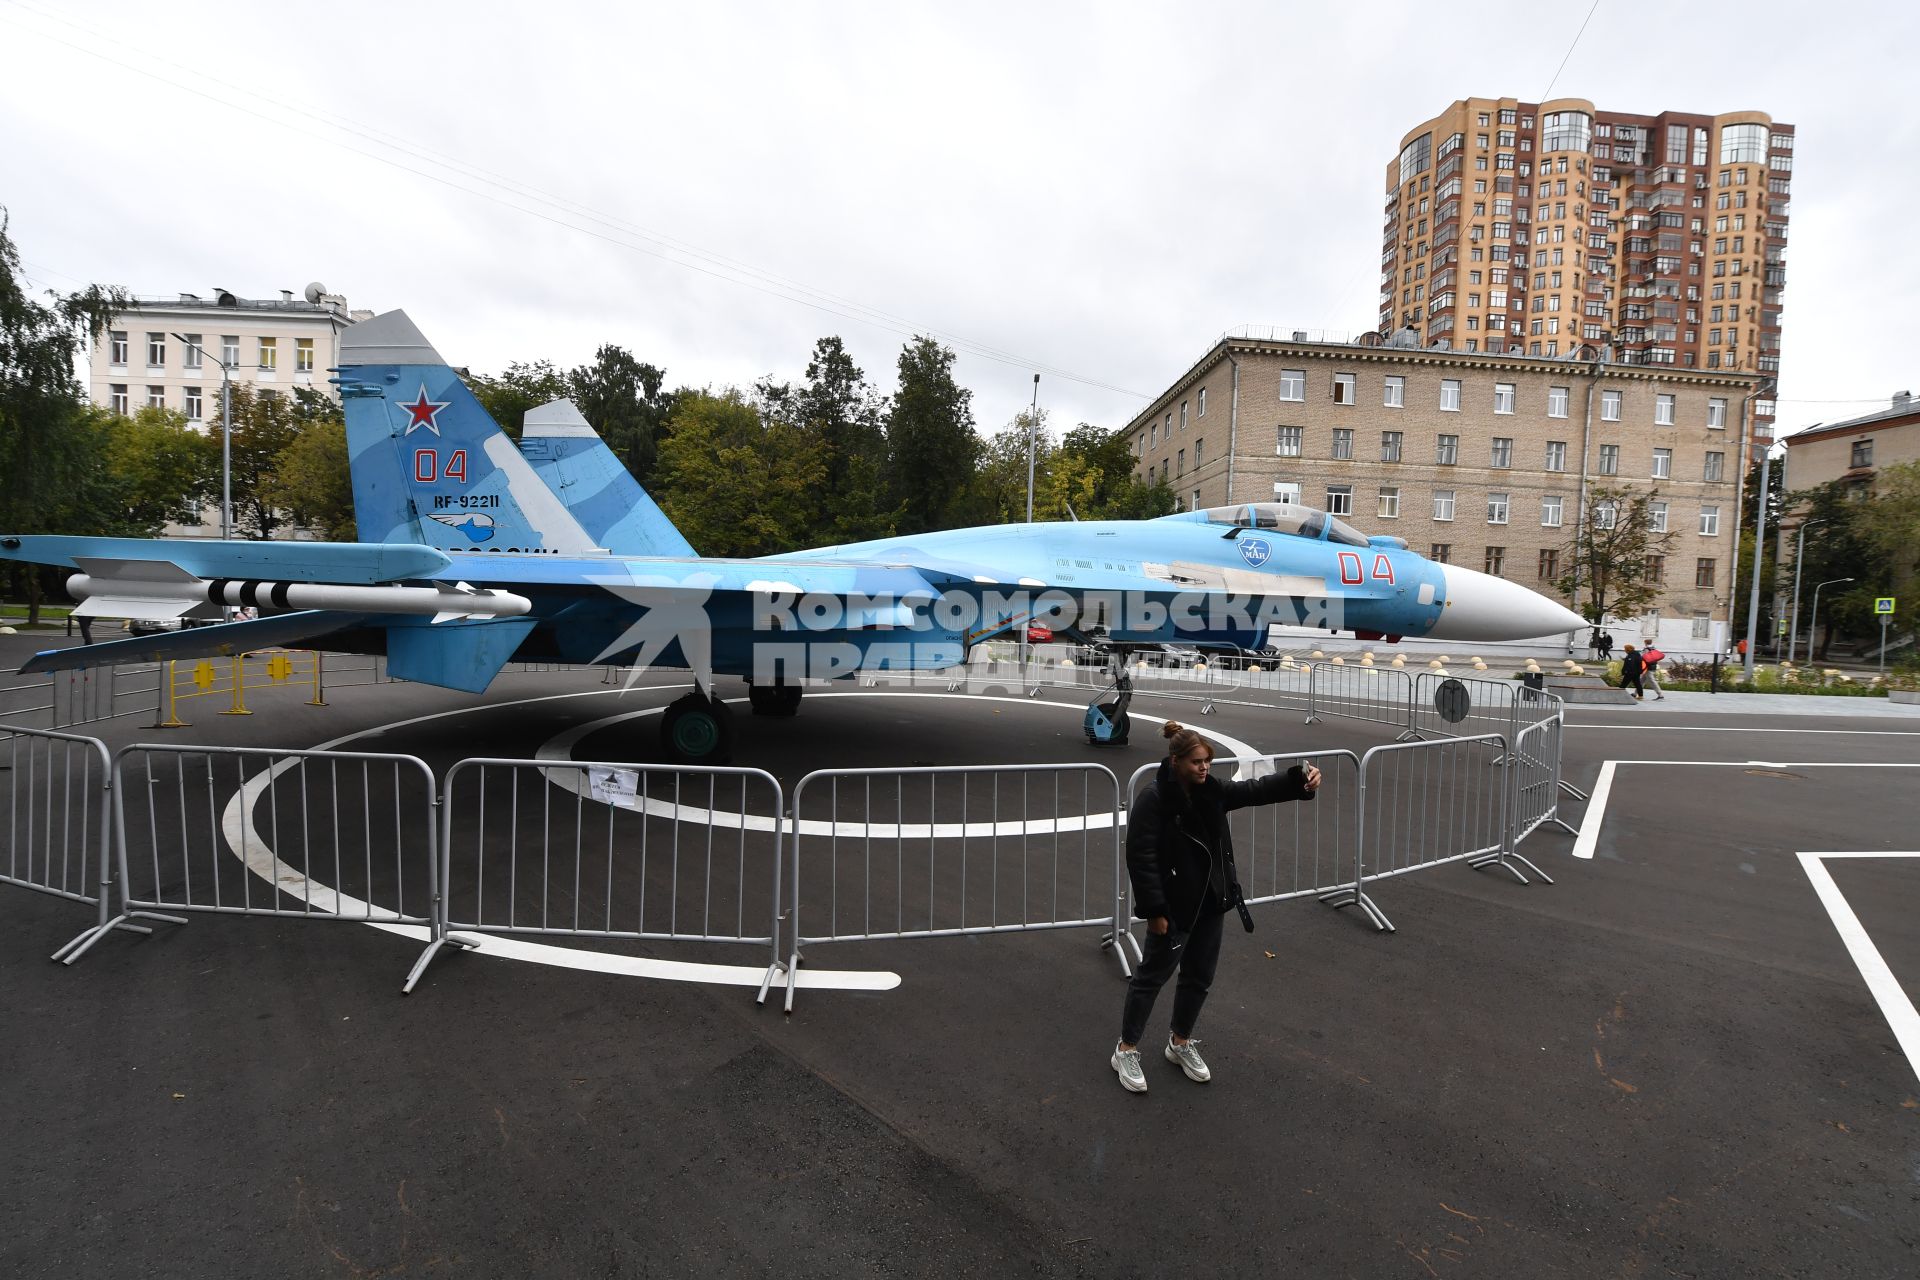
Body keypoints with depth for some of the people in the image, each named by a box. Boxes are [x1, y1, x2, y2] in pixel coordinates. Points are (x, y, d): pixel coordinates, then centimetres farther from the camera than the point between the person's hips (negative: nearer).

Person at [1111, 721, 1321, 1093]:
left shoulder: (1211, 791, 1)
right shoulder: (1154, 799, -21)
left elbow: (1256, 790, -2)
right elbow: (1141, 857, -21)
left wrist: (1300, 780, -20)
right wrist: (1154, 910, -21)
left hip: (1210, 902, 7)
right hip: (1174, 906, -7)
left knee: (1200, 976, 18)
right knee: (1152, 975, 6)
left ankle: (1180, 1043, 38)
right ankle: (1126, 1051, 23)